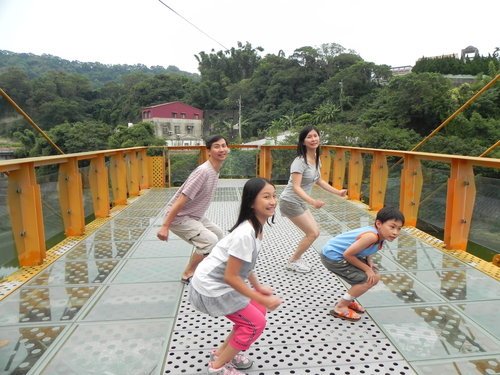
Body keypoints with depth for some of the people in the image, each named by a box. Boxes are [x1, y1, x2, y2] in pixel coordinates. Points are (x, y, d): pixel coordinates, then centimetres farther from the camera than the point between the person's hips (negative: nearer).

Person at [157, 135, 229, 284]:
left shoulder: (216, 170, 2)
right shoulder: (204, 171, -27)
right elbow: (181, 199, -29)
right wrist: (165, 226, -29)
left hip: (195, 215, 10)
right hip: (179, 217, -10)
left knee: (218, 235, 18)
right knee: (210, 241, -21)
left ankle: (198, 267, 30)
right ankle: (187, 274, -1)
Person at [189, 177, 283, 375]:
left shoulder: (256, 227, -1)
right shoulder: (245, 234, -31)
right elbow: (230, 277, -27)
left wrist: (259, 287, 11)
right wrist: (262, 299, -21)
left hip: (219, 282, 9)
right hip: (210, 288, -9)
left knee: (259, 310, 14)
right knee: (256, 323, -1)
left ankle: (222, 351, 30)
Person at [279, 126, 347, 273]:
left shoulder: (316, 158, 3)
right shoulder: (300, 161, -24)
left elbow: (319, 181, 15)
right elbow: (296, 187, -31)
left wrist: (337, 192, 9)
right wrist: (312, 202, -44)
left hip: (300, 202, 9)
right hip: (290, 202, -9)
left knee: (314, 232, 12)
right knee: (313, 233, -5)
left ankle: (296, 258, 28)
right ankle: (292, 262, 13)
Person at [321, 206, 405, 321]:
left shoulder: (380, 235, -4)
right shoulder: (371, 236, -31)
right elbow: (347, 254, -26)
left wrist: (370, 262, -5)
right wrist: (366, 268, -14)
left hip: (341, 254, 9)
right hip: (332, 257, -9)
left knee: (375, 277, 11)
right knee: (368, 280, -10)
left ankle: (348, 300, 27)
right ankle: (340, 308, 5)